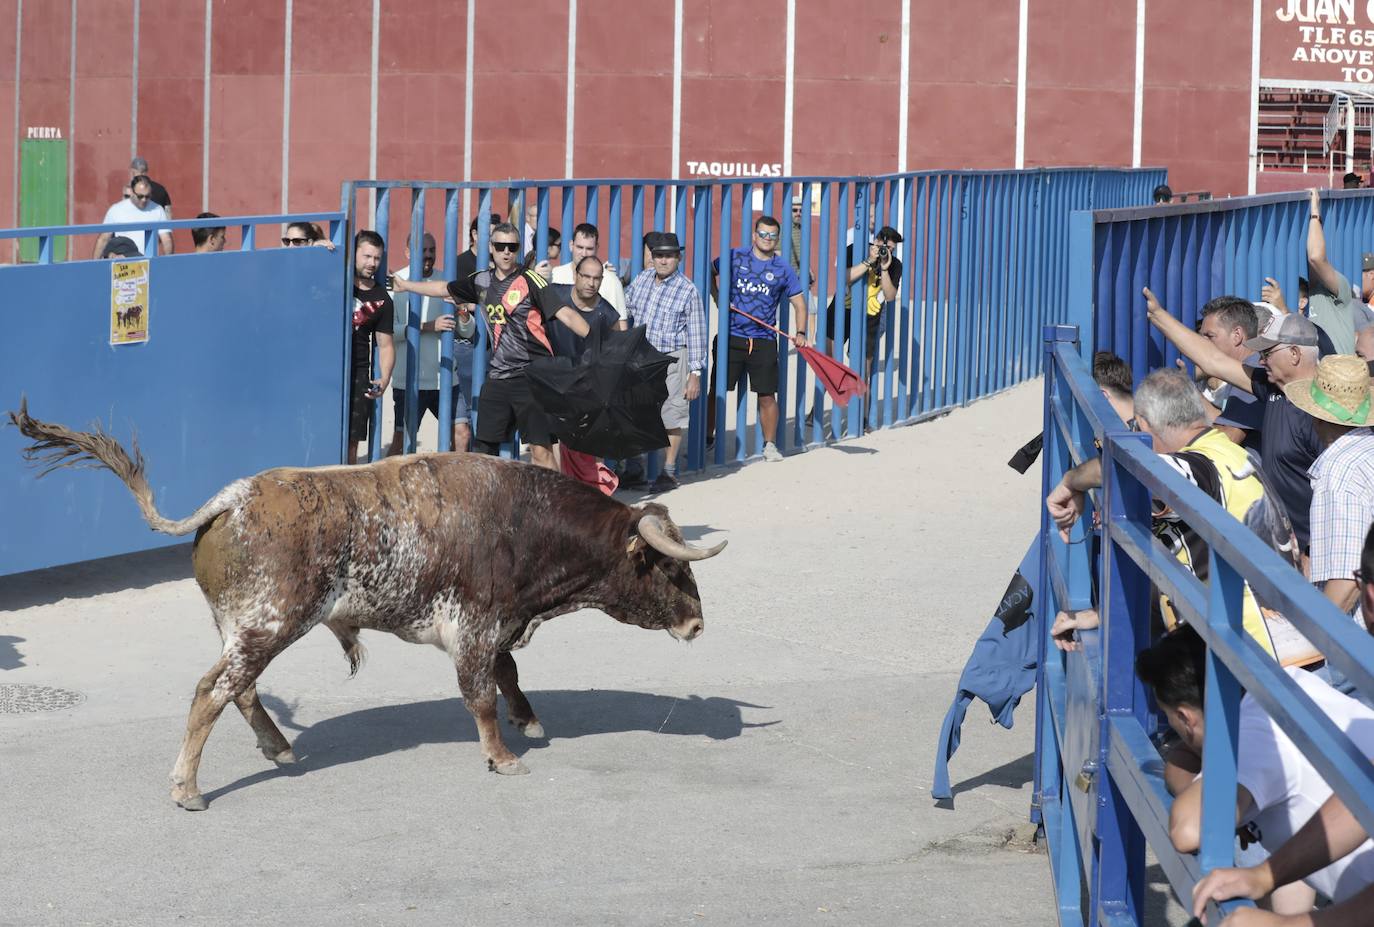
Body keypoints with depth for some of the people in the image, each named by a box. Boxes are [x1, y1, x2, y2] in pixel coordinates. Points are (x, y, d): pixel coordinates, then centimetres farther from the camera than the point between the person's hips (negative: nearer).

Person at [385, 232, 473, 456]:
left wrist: (464, 314, -10)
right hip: (409, 379, -5)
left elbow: (467, 332, 11)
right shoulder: (396, 282, -5)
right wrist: (428, 326, -22)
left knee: (462, 434, 1)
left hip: (445, 377, 5)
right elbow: (388, 330, -16)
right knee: (401, 440, -2)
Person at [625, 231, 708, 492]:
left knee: (671, 417, 0)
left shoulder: (688, 291, -9)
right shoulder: (642, 279, 5)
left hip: (672, 358, -5)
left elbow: (696, 334, -8)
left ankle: (669, 472, 11)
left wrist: (695, 374, -10)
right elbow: (625, 309, 22)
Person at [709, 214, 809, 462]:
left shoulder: (783, 269, 4)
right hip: (731, 336, 0)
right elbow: (711, 273, 13)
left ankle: (769, 444, 16)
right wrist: (719, 298, -3)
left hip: (764, 341, 1)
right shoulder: (735, 257, 2)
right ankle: (706, 439, 13)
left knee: (767, 395, 3)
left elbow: (799, 303, 8)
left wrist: (801, 333, -6)